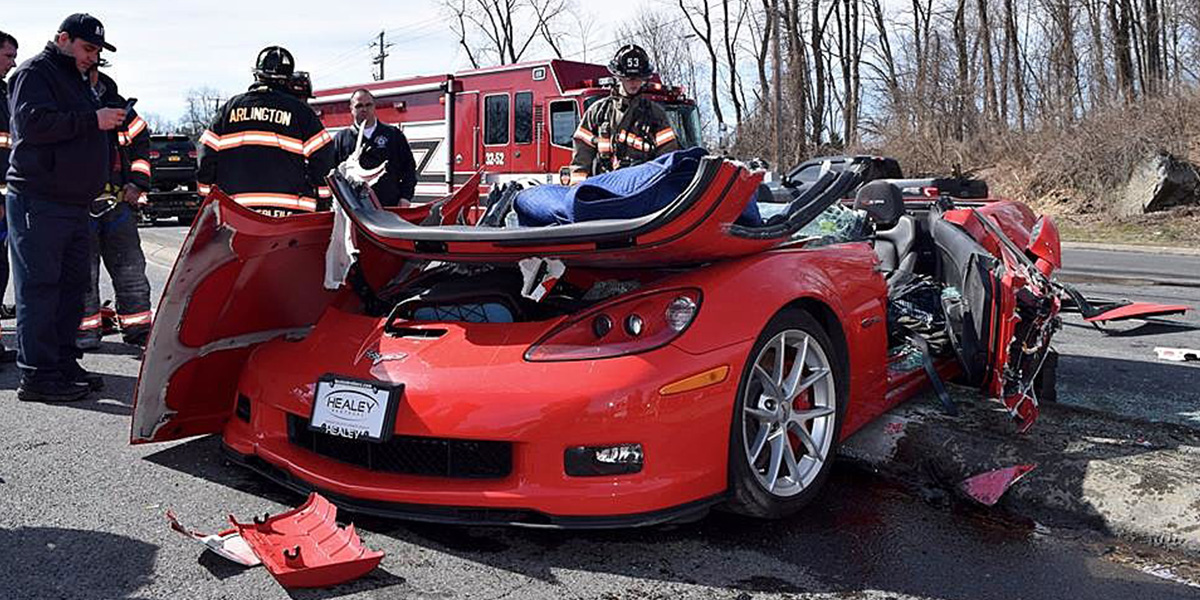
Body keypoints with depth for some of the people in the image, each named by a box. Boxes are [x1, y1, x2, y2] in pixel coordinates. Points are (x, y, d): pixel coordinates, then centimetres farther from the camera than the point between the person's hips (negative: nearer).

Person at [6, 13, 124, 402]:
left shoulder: (77, 81, 24)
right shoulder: (34, 72, -5)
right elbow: (32, 123, -20)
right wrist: (92, 120, -21)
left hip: (74, 202, 9)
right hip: (38, 202, -9)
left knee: (72, 285, 10)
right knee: (39, 287, -8)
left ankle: (64, 363, 18)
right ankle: (37, 376, -5)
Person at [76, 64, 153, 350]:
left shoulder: (115, 103, 10)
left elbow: (140, 141, 17)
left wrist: (137, 182, 7)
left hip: (118, 200, 4)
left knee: (130, 266, 6)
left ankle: (137, 327, 14)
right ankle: (85, 328, 13)